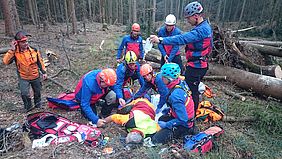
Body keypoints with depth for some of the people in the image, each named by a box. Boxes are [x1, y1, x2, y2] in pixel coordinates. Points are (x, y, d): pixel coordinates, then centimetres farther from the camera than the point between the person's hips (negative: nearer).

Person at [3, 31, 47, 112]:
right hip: (23, 78, -2)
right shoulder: (15, 52, -15)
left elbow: (40, 61, 1)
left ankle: (38, 106, 42)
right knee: (24, 93, -13)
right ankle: (28, 107, 14)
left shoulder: (34, 50, -10)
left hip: (35, 76, 2)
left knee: (37, 92, 17)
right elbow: (5, 61, -27)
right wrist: (12, 50, -32)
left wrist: (44, 72, 2)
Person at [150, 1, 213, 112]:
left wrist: (160, 40, -37)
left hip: (195, 67, -11)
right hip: (201, 65, 11)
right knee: (193, 90, 21)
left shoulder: (200, 30, -23)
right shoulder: (206, 26, 10)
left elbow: (182, 39, -35)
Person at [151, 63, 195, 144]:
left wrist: (166, 124, -19)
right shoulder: (181, 83, -9)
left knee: (156, 140, -13)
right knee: (161, 119, 30)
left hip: (184, 125, -9)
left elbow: (182, 120, -30)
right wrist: (170, 109, 13)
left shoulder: (175, 96, -36)